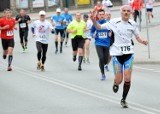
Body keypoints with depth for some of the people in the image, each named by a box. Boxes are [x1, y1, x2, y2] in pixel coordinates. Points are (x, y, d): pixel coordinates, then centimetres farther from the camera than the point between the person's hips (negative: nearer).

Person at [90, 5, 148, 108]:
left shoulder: (133, 24, -1)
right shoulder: (114, 22, -5)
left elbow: (138, 37, 10)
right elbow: (99, 27, 3)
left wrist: (143, 41, -12)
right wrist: (94, 21, -16)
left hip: (129, 53, 1)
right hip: (117, 53, -1)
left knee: (127, 78, -7)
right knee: (119, 80, -3)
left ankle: (123, 99, 11)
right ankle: (115, 84, 36)